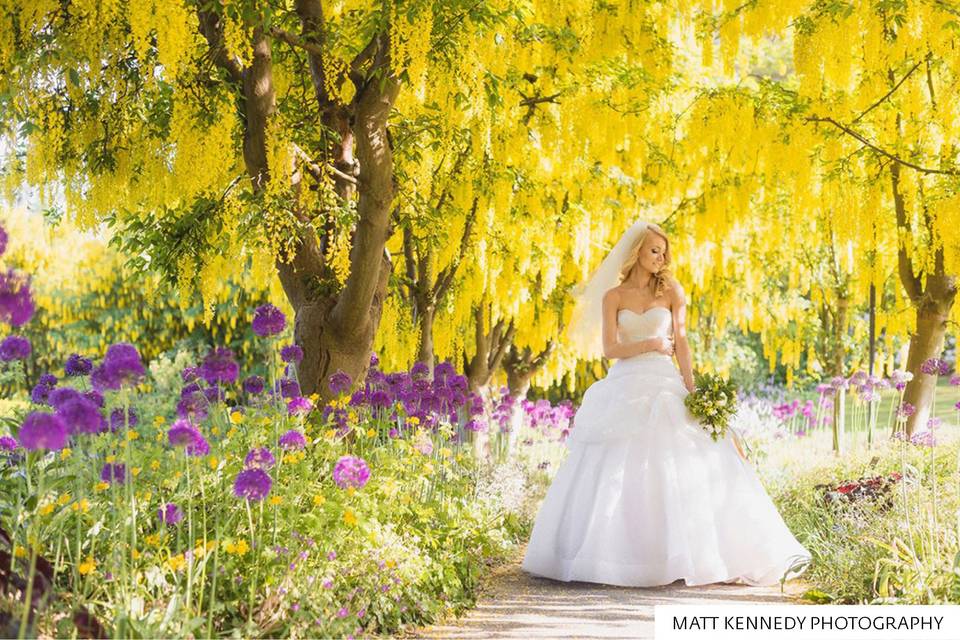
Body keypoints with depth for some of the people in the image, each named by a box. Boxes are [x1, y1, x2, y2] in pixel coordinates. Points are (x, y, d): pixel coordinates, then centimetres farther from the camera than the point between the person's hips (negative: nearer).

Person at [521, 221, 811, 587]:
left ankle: (690, 554, -2)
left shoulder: (671, 291, 8)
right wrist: (649, 344, -11)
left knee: (676, 469, -7)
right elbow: (609, 348, 0)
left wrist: (691, 388, -9)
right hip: (625, 387, 0)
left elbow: (681, 343, 2)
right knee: (617, 473, -2)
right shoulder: (613, 296, 7)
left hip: (665, 385, 0)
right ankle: (613, 554, 5)